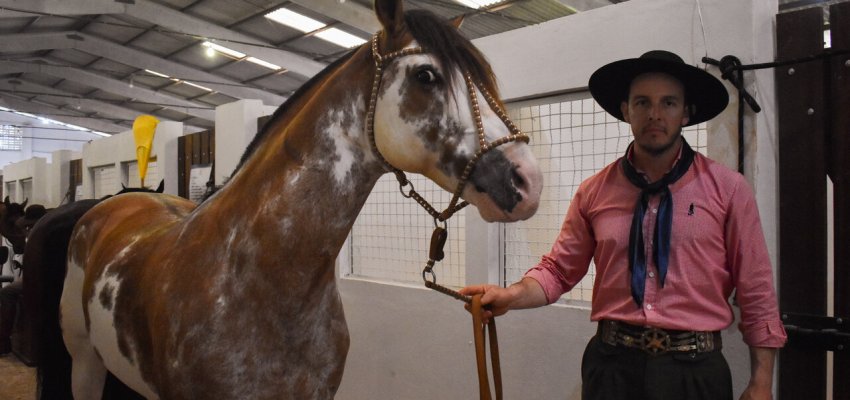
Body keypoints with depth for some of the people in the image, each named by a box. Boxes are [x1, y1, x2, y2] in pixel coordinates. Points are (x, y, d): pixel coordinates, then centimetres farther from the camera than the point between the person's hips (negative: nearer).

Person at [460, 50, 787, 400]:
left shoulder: (727, 188, -3)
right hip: (611, 364, 1)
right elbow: (559, 269, 4)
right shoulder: (594, 192, 1)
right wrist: (512, 295, -14)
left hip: (693, 369, -1)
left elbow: (756, 293, -2)